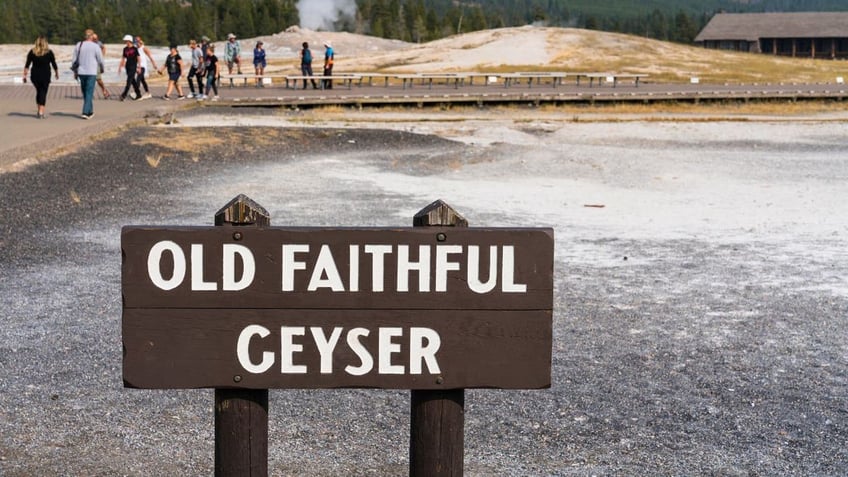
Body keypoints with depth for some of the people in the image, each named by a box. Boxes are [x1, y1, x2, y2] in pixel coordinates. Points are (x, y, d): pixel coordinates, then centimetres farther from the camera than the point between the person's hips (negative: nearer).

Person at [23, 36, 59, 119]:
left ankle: (38, 111, 24)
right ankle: (41, 113, -7)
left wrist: (25, 75, 1)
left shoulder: (32, 52, 1)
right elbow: (54, 65, 2)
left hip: (35, 76, 3)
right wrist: (57, 74, 16)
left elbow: (27, 65, -2)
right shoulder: (49, 52, -3)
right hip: (45, 76, -3)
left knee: (38, 91, 20)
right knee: (43, 93, 2)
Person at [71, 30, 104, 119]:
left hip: (81, 72, 4)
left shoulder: (78, 45, 3)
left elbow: (74, 60, 6)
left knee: (85, 93, 17)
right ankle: (85, 112, -13)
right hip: (92, 72, -4)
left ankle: (90, 112, 26)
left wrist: (75, 71, 16)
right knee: (89, 93, -3)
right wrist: (102, 68, 17)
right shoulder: (95, 46, -9)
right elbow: (100, 60, -4)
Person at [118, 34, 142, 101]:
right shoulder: (125, 49, 10)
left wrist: (139, 67, -9)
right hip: (128, 66, 6)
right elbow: (123, 58, 16)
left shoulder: (134, 49, -6)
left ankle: (124, 95, -18)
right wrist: (120, 67, 14)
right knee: (133, 81, 10)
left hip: (133, 66, -6)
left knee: (129, 81, -12)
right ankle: (138, 94, 18)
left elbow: (138, 58, -5)